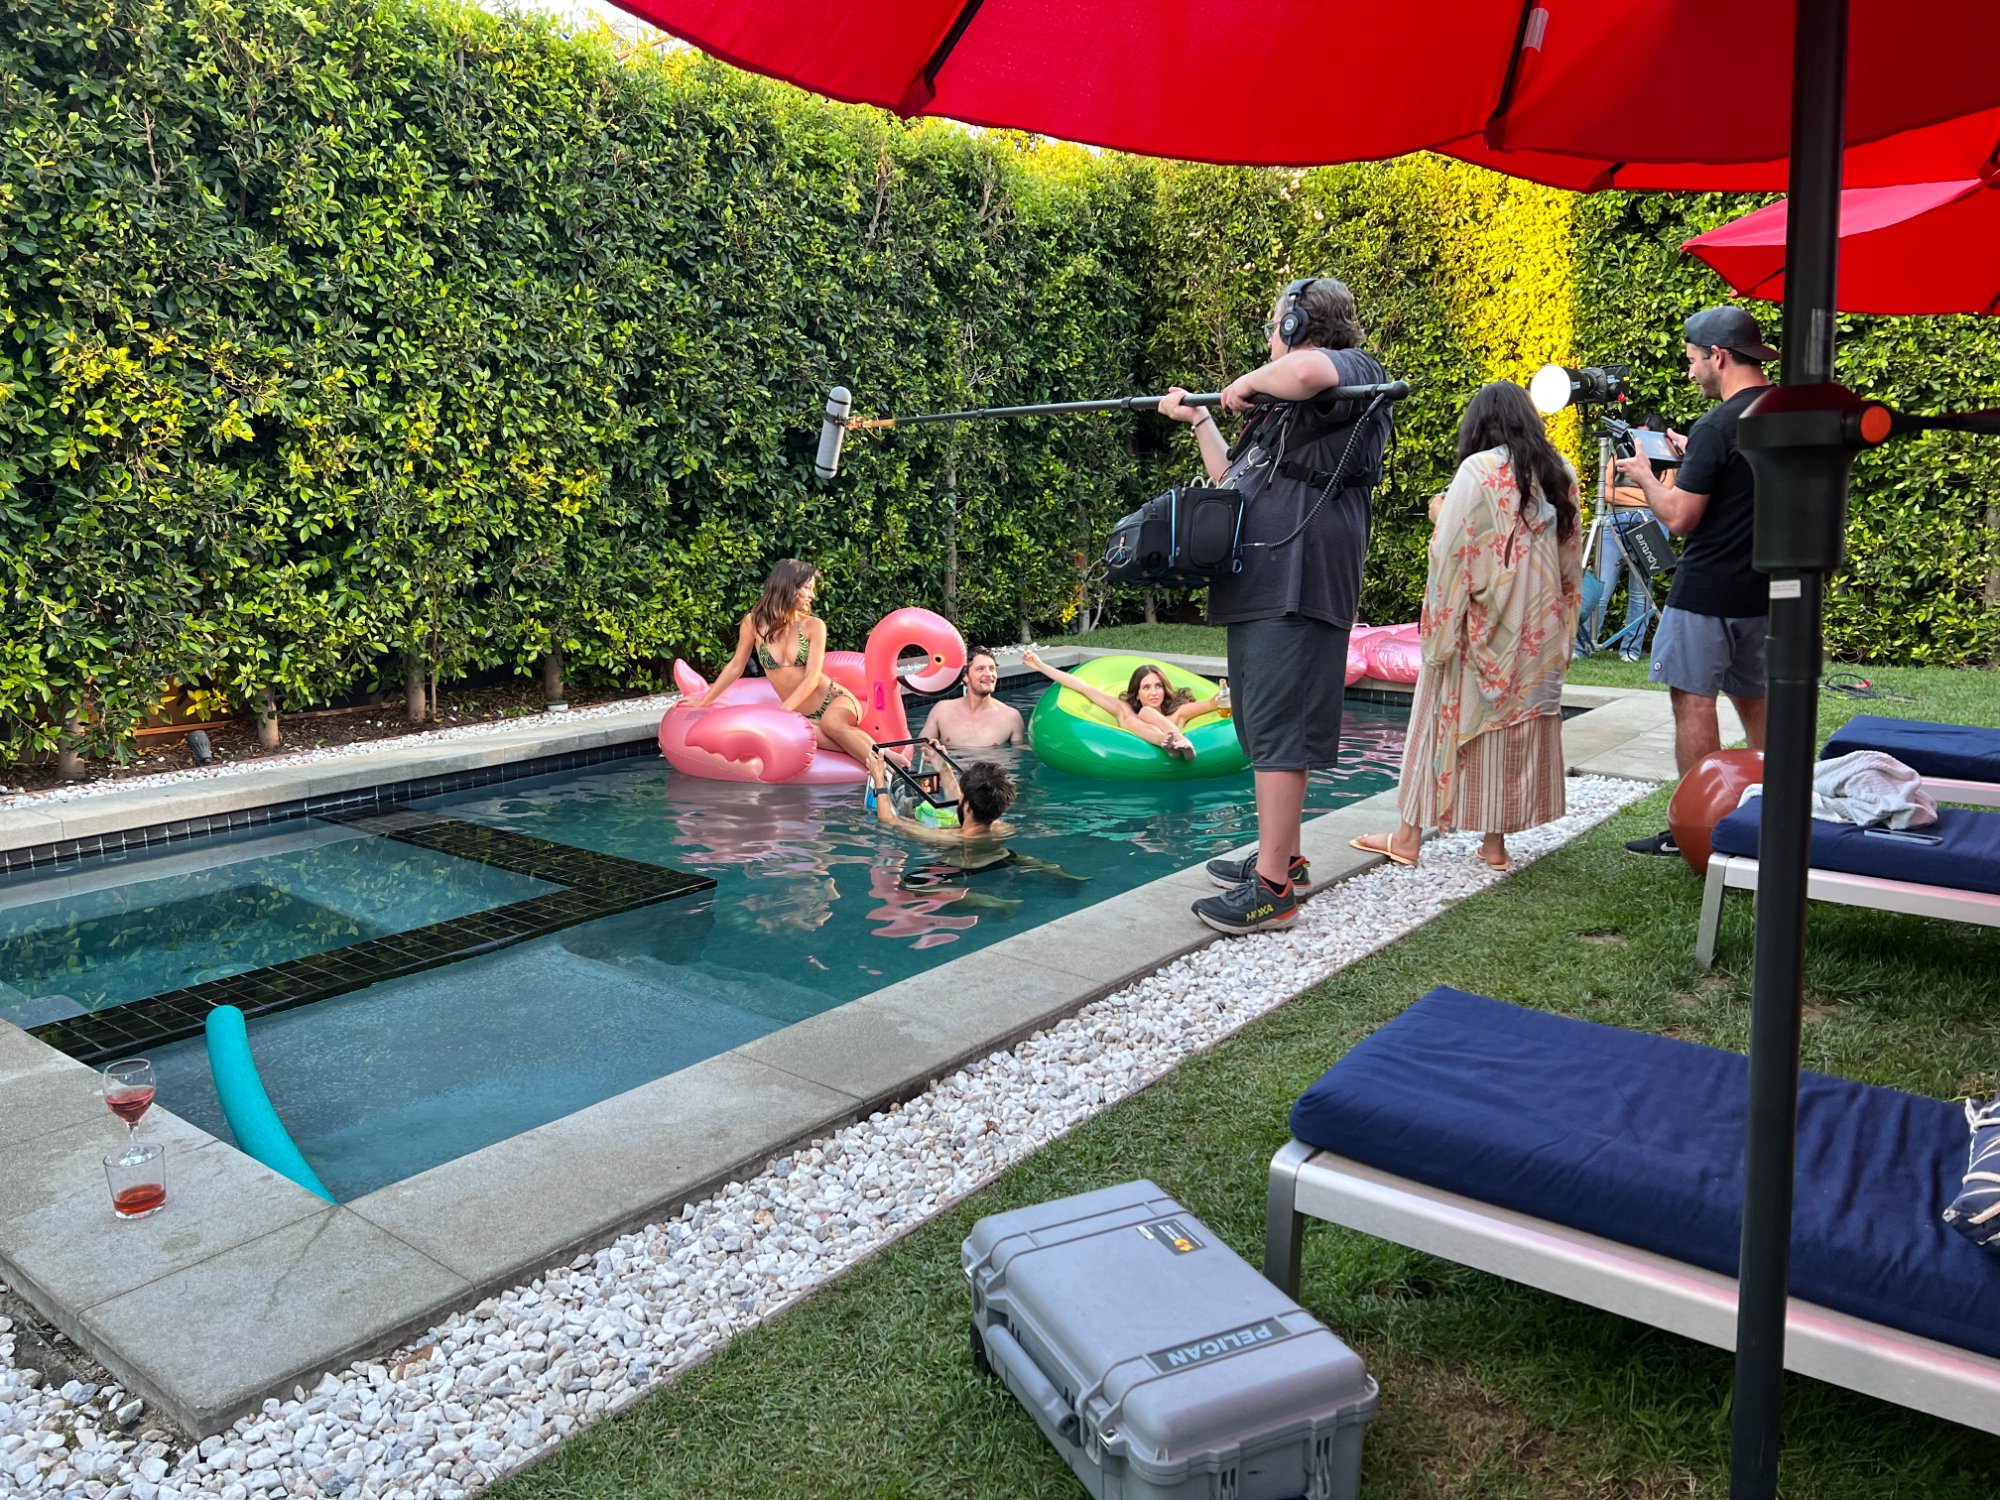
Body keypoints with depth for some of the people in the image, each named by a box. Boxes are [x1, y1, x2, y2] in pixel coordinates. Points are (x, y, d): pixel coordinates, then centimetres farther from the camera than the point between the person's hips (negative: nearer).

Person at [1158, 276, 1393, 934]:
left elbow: (1308, 372, -28)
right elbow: (1233, 479, 35)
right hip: (1257, 585, 10)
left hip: (1297, 587, -10)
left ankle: (1272, 886, -10)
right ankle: (1282, 856, 24)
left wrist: (1249, 382, -10)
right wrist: (1199, 419, 36)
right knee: (1266, 727, 14)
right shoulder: (1283, 408, 27)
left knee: (1279, 730, -12)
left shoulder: (1357, 373, -2)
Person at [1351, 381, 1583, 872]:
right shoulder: (1561, 474, 6)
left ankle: (1410, 834, 9)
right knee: (1521, 719, 9)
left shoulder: (1479, 470, -12)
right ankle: (1495, 840, 14)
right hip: (1539, 629, 5)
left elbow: (1450, 550, -13)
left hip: (1481, 624, -5)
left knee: (1457, 716, 3)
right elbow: (1572, 557, 11)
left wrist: (1440, 515, 4)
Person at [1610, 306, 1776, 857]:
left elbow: (1680, 518, -16)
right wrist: (1691, 457, 19)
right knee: (1753, 698, 16)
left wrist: (1644, 476, 0)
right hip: (1764, 589, 8)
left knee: (1694, 698, -2)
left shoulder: (1718, 425, -17)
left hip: (1708, 590, -8)